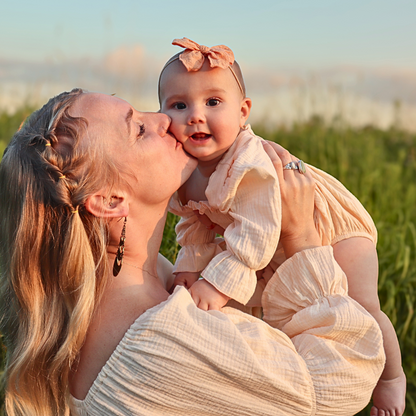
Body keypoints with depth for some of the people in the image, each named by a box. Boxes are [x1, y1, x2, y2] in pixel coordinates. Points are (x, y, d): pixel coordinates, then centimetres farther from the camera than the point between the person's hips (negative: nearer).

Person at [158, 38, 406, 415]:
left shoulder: (249, 165, -41)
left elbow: (256, 234, -45)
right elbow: (194, 226, 0)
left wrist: (219, 284, -48)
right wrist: (191, 267, -13)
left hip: (336, 228, -7)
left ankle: (392, 376, 23)